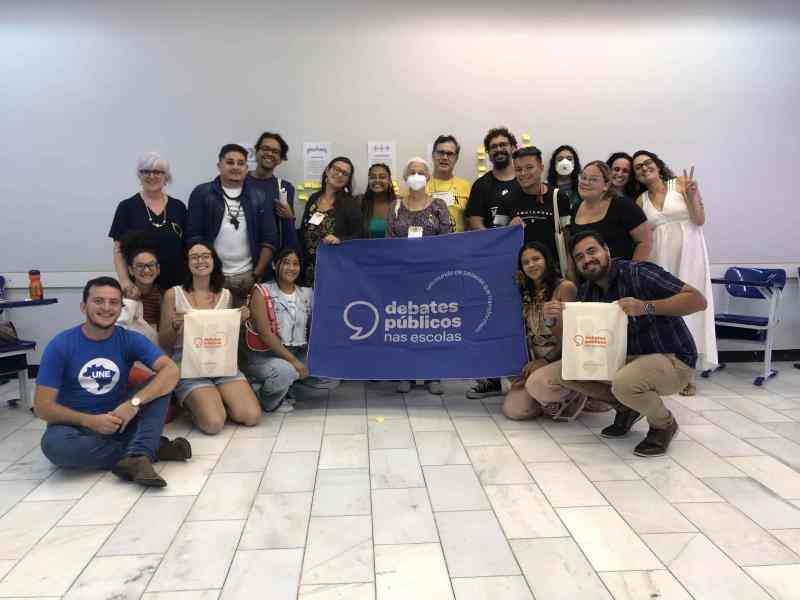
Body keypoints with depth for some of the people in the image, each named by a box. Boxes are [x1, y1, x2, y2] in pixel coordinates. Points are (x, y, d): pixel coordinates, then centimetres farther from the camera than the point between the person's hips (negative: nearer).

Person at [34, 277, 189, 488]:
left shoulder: (130, 340, -6)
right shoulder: (60, 345, -10)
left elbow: (171, 370, -21)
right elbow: (42, 406, -11)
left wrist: (134, 402, -34)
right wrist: (89, 420, -25)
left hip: (120, 421, 1)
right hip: (76, 424, -1)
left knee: (159, 385, -18)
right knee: (54, 444, -34)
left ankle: (137, 456, -36)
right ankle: (152, 448, -22)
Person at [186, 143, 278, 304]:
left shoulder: (259, 197, 8)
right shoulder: (202, 193, 3)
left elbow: (269, 240, 6)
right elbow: (193, 237, -1)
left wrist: (256, 275, -2)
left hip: (246, 277, 2)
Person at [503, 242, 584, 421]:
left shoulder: (565, 287, -8)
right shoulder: (526, 293, 10)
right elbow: (527, 335, 11)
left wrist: (546, 361, -13)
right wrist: (528, 366, -2)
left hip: (563, 358, -5)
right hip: (535, 362, 5)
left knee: (537, 383, -35)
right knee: (513, 410, -13)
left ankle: (572, 397, -1)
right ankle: (550, 401, 17)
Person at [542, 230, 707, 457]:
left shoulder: (639, 273, -17)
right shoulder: (586, 291, 5)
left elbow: (698, 300, -21)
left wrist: (646, 307, -32)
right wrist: (561, 316, -13)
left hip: (672, 360, -7)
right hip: (627, 359, 7)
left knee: (625, 383, -37)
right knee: (563, 370, -6)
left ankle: (664, 424, -3)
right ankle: (625, 406, 12)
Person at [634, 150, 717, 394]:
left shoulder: (681, 183, 0)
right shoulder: (641, 201, 10)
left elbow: (700, 220, -4)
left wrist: (691, 195, -16)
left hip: (687, 256, -3)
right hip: (659, 259, 3)